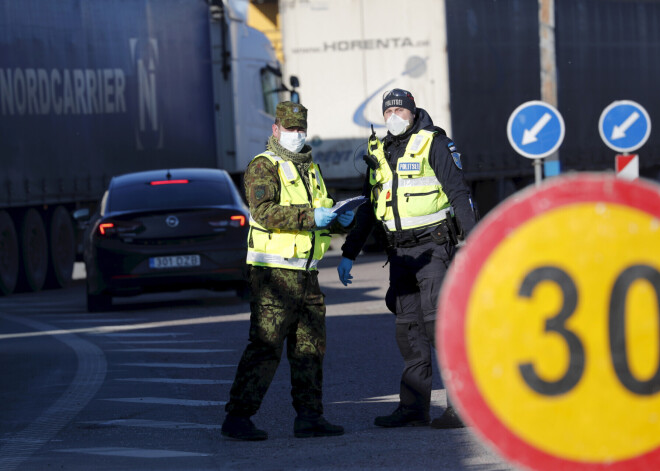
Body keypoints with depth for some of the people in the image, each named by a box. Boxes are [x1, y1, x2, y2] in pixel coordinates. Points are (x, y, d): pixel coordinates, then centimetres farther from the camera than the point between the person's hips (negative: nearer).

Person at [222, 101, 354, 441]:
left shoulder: (311, 170, 19)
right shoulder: (263, 167, -7)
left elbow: (322, 217, 24)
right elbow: (265, 212, -22)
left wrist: (340, 220, 2)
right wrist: (310, 217, -27)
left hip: (306, 273, 8)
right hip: (273, 273, -8)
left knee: (310, 346, 8)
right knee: (265, 347, -10)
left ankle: (309, 417, 13)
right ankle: (236, 417, -7)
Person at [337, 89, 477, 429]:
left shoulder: (433, 144, -5)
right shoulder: (379, 153, 14)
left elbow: (458, 193, -9)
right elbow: (367, 209, 21)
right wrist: (348, 254, 17)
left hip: (433, 245, -7)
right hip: (400, 251, 7)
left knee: (437, 321, -13)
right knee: (407, 327, 6)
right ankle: (413, 407, 9)